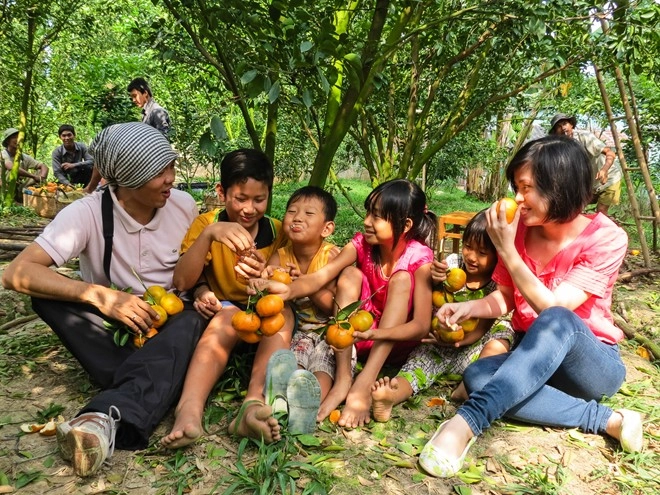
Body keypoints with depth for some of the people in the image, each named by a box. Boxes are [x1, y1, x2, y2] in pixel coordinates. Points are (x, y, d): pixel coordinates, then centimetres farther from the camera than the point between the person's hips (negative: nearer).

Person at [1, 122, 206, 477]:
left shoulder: (183, 205, -8)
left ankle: (109, 416, -52)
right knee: (48, 295, -27)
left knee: (193, 321, -34)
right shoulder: (87, 213, -17)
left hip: (170, 323, 1)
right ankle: (145, 396, -33)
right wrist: (100, 296, -38)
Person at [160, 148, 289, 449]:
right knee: (229, 315, -34)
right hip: (218, 314, -1)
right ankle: (189, 410, -51)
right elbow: (181, 282, -15)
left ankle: (254, 403, -49)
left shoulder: (278, 232, -1)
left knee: (282, 311, -31)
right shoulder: (206, 224, -4)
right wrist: (208, 233, -30)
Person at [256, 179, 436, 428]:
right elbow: (321, 276, -27)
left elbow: (422, 325, -26)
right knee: (350, 273, -21)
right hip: (359, 335, 3)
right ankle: (343, 379, -28)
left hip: (397, 341, -2)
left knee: (401, 278, -26)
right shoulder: (361, 244, -11)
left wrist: (375, 334, -43)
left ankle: (364, 384, -36)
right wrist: (289, 290, -48)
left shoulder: (419, 258, -19)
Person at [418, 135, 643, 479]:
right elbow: (504, 299, 4)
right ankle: (608, 420, -22)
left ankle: (467, 421, -44)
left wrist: (506, 250, -26)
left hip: (594, 366, -4)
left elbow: (552, 309, -24)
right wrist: (468, 307, -17)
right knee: (477, 376, -28)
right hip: (536, 361, 5)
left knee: (555, 321, -39)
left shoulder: (606, 239, -16)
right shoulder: (520, 229, -4)